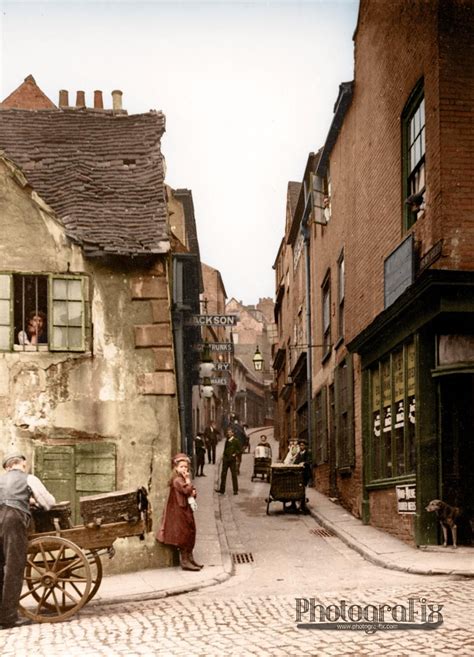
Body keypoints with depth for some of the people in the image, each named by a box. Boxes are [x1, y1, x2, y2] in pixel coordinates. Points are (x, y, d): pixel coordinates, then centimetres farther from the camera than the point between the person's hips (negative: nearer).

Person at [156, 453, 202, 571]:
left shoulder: (184, 479, 14)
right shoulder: (177, 480, -16)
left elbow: (191, 491, 20)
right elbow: (186, 490, -28)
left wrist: (193, 492, -1)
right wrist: (188, 480, -19)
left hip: (187, 510, 10)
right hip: (180, 512, -10)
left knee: (190, 534, 13)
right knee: (183, 535, -5)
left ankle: (190, 559, 21)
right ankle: (185, 561, 0)